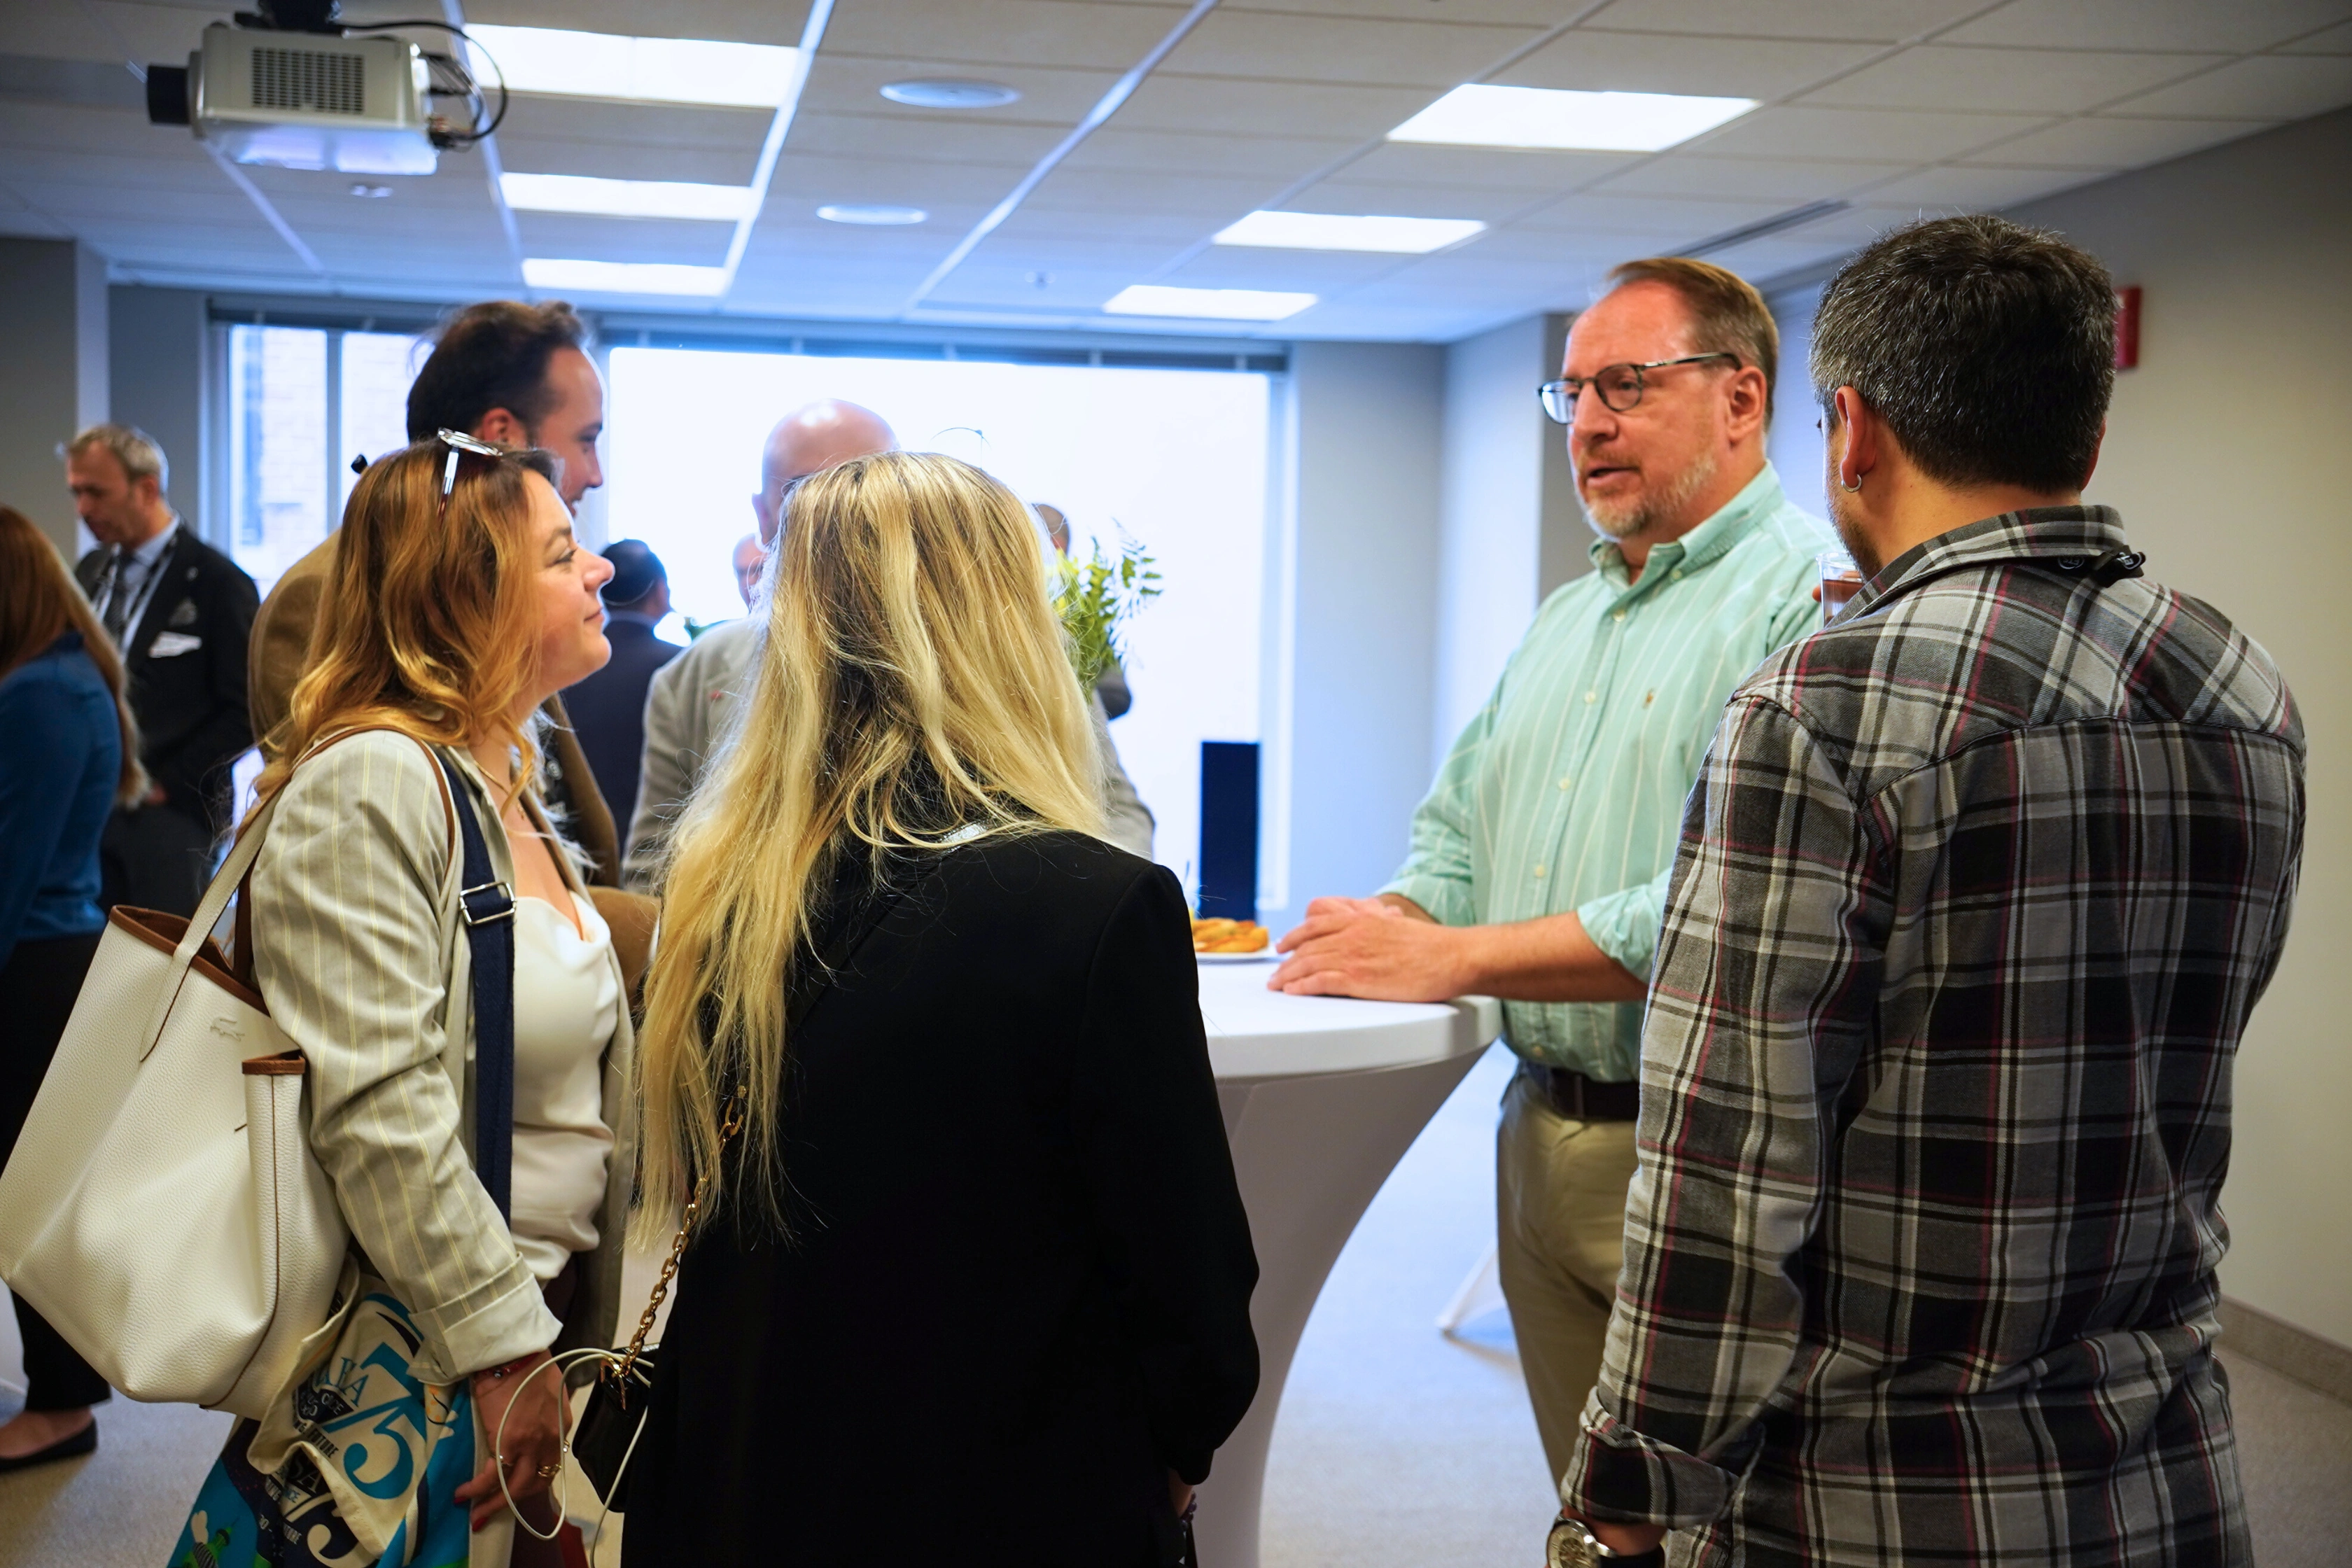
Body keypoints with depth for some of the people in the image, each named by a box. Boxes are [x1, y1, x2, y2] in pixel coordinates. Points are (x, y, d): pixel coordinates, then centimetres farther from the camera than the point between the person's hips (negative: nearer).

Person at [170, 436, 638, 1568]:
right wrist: (506, 1348, -20)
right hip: (411, 1363, -8)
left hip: (541, 1317, 8)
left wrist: (570, 1338, 17)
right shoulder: (371, 784, -17)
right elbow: (379, 1115, -24)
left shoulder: (506, 786, 10)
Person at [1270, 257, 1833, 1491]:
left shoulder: (1814, 601, -14)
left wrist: (1454, 956, -20)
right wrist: (1386, 925, -2)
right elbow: (1456, 826, 21)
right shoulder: (1565, 620, 17)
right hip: (1541, 1134, 8)